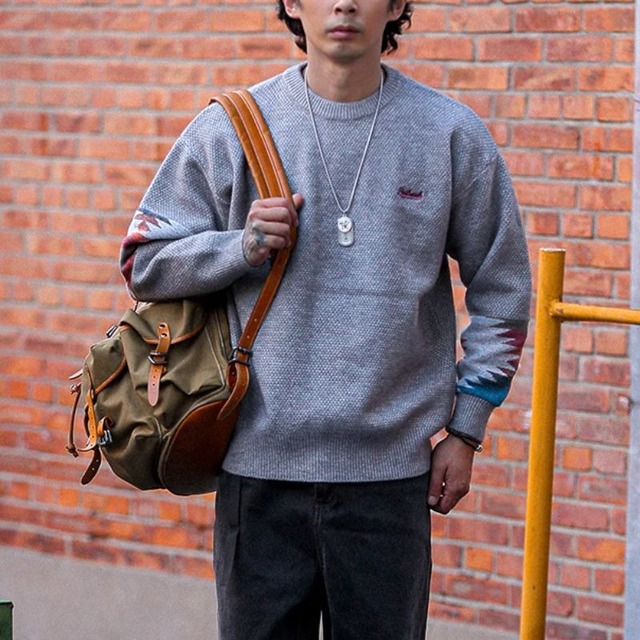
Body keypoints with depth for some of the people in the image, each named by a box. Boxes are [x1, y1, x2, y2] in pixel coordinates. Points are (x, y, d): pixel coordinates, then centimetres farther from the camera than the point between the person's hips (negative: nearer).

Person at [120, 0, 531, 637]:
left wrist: (465, 429, 6)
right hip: (260, 465, 0)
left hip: (392, 468, 0)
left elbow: (501, 287, 10)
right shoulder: (230, 128, 2)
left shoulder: (452, 134, 3)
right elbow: (144, 261, 8)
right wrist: (244, 247, -10)